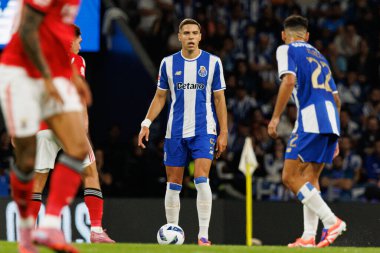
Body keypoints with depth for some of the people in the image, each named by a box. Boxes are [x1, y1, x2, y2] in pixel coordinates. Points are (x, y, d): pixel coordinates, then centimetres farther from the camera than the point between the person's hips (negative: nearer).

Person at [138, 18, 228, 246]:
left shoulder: (212, 62, 1)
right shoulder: (168, 63, 5)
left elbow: (219, 99, 3)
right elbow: (160, 97, 11)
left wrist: (223, 132, -1)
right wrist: (147, 123, -1)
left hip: (204, 130, -2)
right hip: (175, 131, 2)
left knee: (201, 179, -16)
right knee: (173, 184, 4)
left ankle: (203, 234, -15)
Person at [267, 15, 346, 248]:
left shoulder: (286, 50, 7)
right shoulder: (319, 56, 29)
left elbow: (289, 81, -12)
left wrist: (275, 117, -11)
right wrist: (334, 138, 32)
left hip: (311, 118, -7)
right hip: (331, 118, 8)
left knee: (290, 177, -7)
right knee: (309, 178, 11)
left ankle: (331, 221, -17)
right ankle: (309, 236, 1)